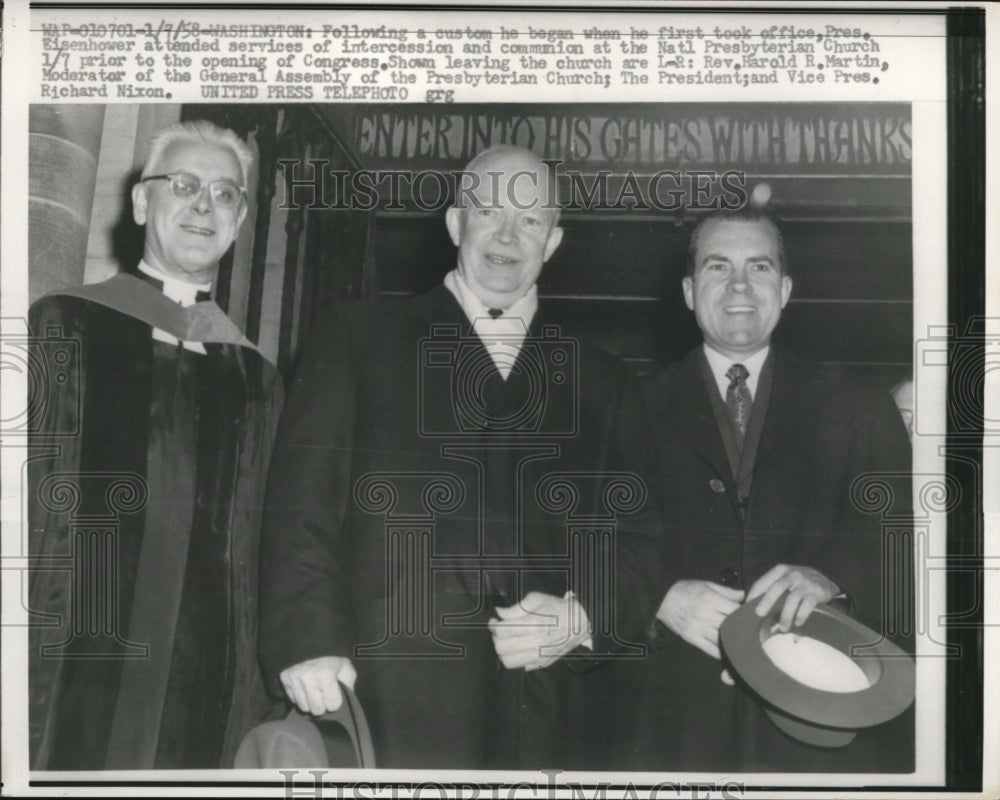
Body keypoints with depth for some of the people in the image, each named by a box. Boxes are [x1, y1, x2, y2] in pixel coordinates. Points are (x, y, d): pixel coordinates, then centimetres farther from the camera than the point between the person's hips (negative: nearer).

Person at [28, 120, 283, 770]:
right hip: (69, 683, -2)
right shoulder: (63, 326, 3)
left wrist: (257, 698, 5)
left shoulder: (255, 376, 12)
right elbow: (23, 496, 0)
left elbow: (256, 556, 12)